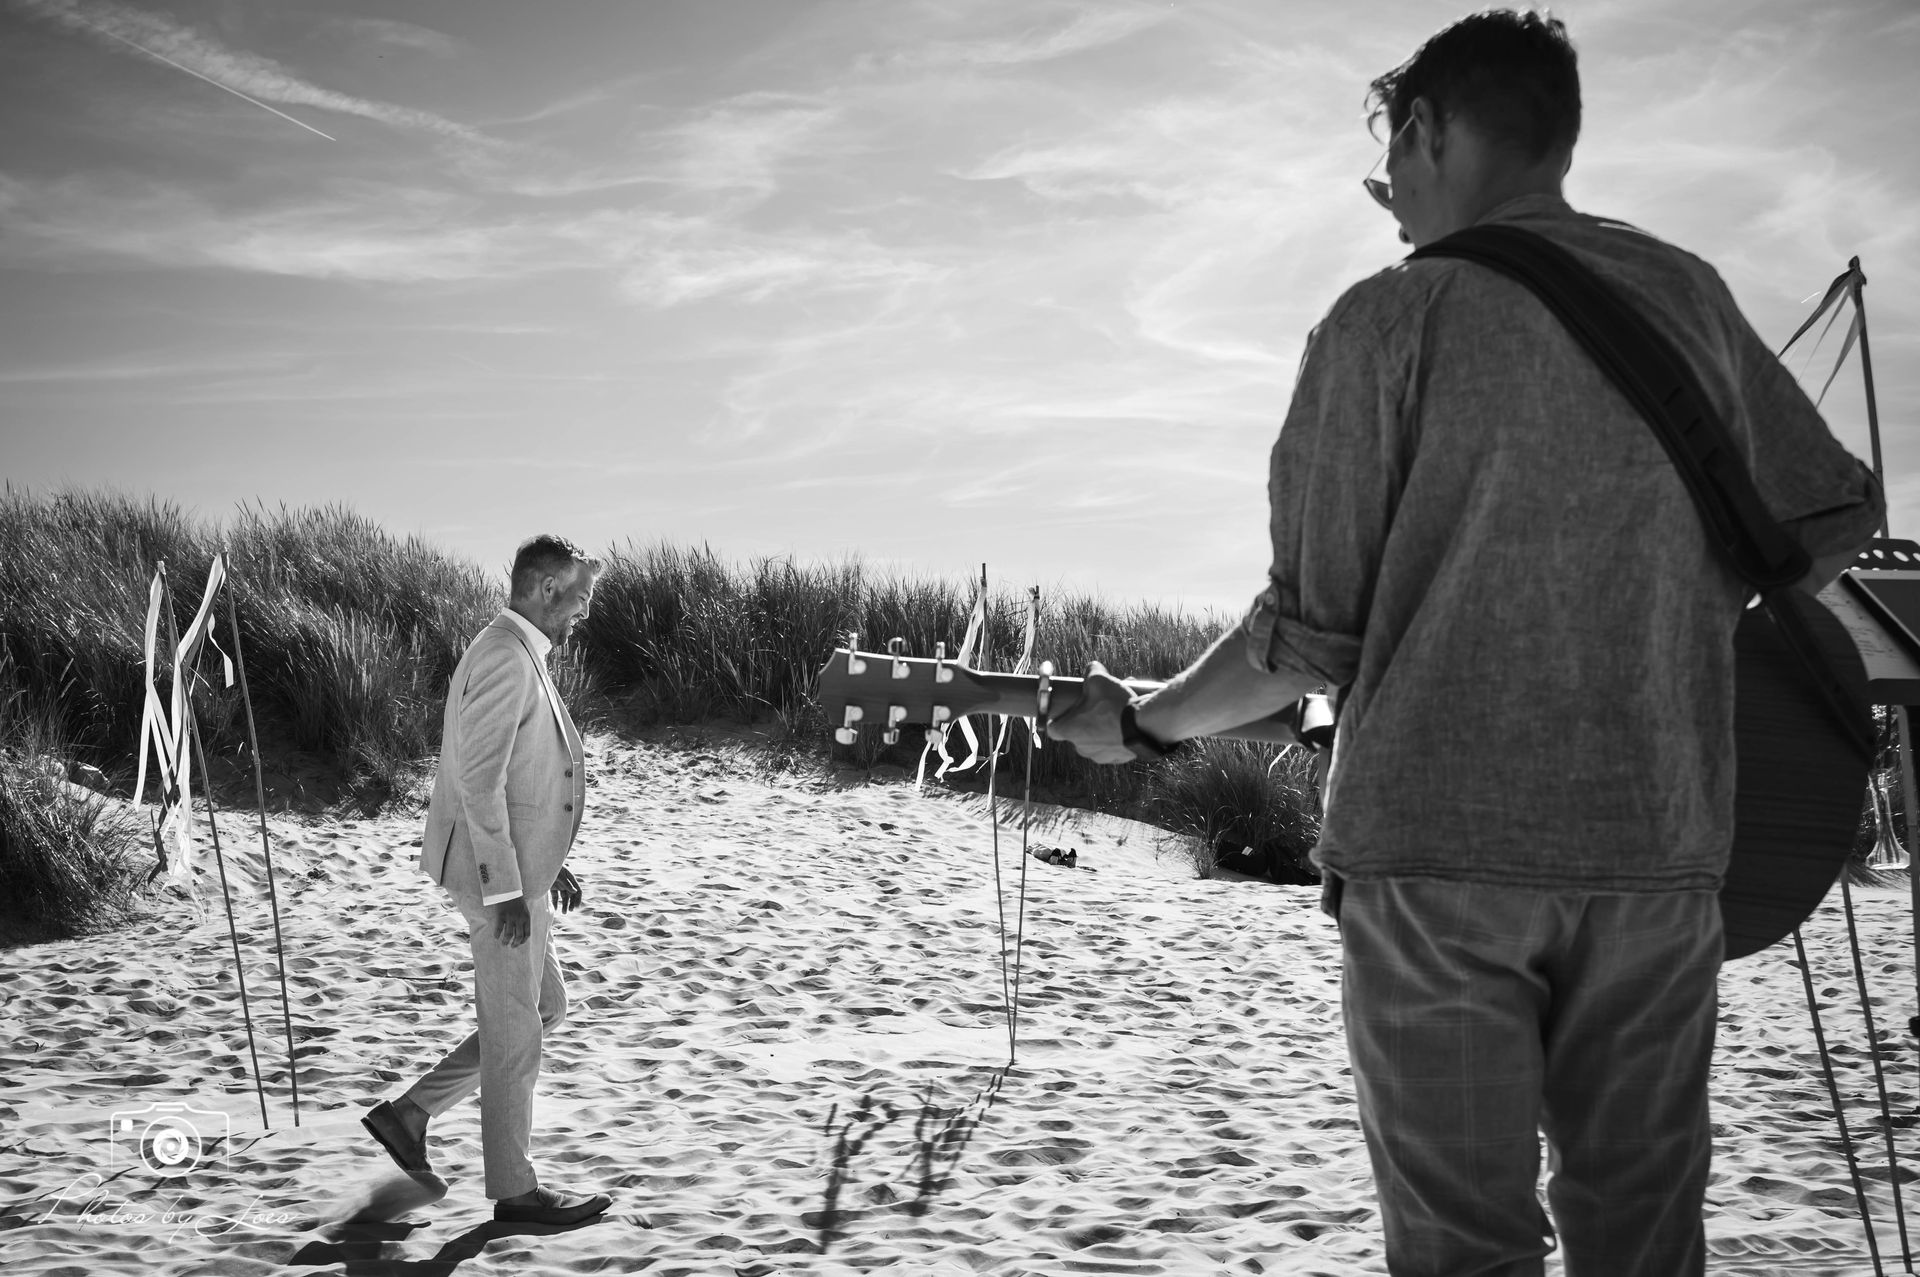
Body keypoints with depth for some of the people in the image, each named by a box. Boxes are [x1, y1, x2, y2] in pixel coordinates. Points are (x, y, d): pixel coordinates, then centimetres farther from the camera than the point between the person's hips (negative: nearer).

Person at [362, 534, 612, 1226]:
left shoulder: (520, 655, 13)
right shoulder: (503, 658, -19)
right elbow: (479, 783, -24)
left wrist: (550, 861, 21)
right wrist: (507, 890, -23)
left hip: (520, 869, 10)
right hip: (500, 877, -10)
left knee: (544, 1010, 19)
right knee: (514, 1036, 2)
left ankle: (409, 1113, 22)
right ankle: (514, 1190, 15)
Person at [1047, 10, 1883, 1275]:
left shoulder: (1390, 320, -5)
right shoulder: (1690, 295, 8)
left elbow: (1312, 636, -6)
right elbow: (1837, 517, 15)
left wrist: (1141, 722, 9)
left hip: (1437, 850, -4)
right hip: (1661, 847, 4)